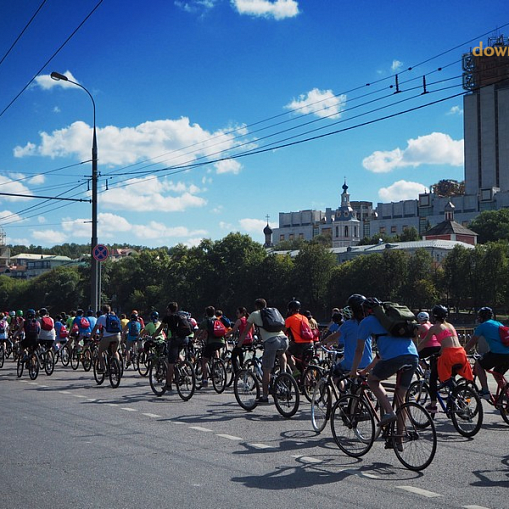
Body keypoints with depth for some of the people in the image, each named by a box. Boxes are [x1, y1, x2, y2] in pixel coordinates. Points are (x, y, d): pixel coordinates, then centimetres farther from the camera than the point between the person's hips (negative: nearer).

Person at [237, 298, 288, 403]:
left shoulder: (254, 314, 19)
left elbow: (245, 332, 21)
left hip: (271, 341, -4)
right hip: (284, 339, 4)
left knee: (266, 370, 6)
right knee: (281, 353, 39)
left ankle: (264, 396, 9)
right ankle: (284, 373, 20)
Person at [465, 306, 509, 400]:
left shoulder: (482, 326, 6)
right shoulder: (499, 324, 26)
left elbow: (471, 343, 9)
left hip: (497, 353, -7)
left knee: (478, 365, 13)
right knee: (497, 374, 26)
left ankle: (485, 391, 4)